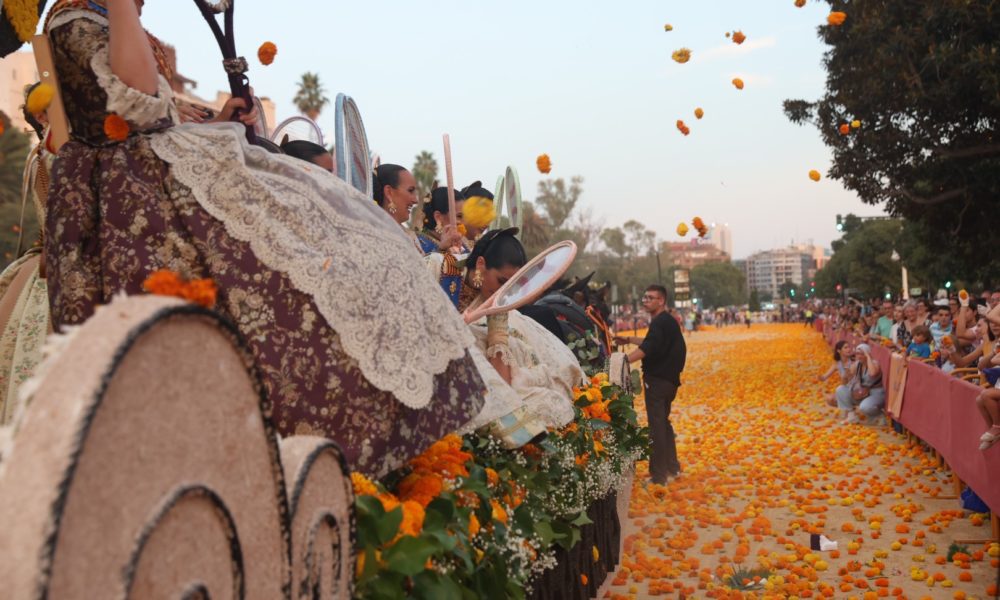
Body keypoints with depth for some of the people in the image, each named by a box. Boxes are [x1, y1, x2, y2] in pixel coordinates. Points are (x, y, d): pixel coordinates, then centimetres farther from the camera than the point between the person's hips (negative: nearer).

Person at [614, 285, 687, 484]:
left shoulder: (661, 322, -18)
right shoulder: (665, 321, 14)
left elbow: (646, 349, -32)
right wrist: (629, 339, 32)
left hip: (658, 380, -10)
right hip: (666, 378, 10)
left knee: (657, 426, -6)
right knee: (663, 423, 20)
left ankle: (659, 477, -2)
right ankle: (672, 468, 30)